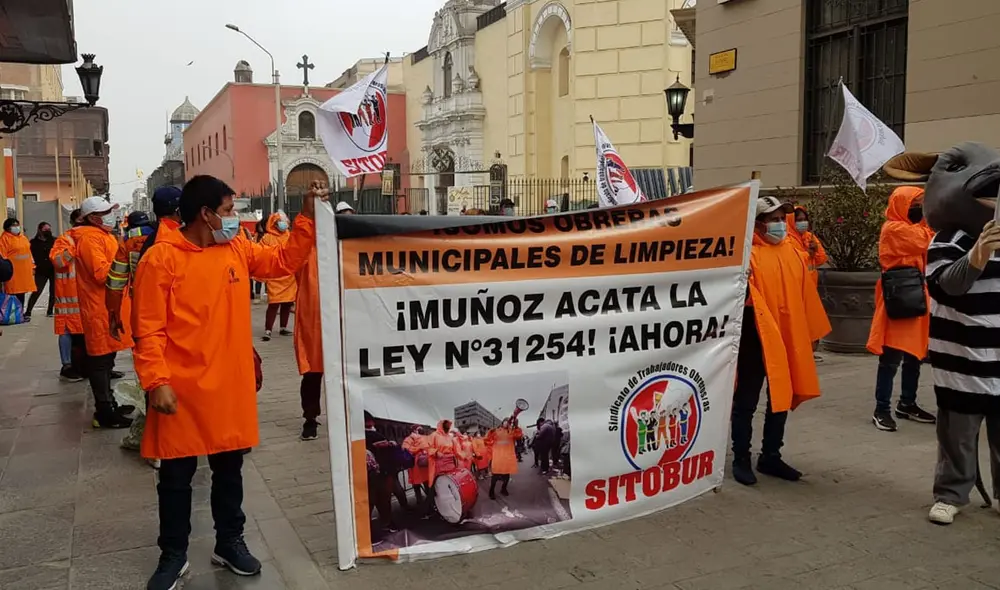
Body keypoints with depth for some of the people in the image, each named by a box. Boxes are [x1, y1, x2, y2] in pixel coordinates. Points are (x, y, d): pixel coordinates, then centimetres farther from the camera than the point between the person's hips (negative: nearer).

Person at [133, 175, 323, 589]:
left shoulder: (237, 250, 6)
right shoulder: (161, 259, -11)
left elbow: (285, 261, 10)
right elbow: (148, 329, -12)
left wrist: (307, 215, 1)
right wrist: (156, 381, -19)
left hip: (230, 386, 5)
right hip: (182, 390, -4)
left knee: (229, 468, 16)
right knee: (176, 475, 10)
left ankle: (230, 543, 33)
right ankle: (173, 555, 27)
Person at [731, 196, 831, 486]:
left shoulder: (793, 252, 10)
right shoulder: (748, 254, -9)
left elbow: (805, 294, 15)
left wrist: (812, 332, 18)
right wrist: (741, 286, -39)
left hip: (789, 338, 7)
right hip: (755, 338, -7)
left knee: (782, 398, 14)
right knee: (746, 401, 3)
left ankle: (770, 457, 28)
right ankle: (741, 459, 15)